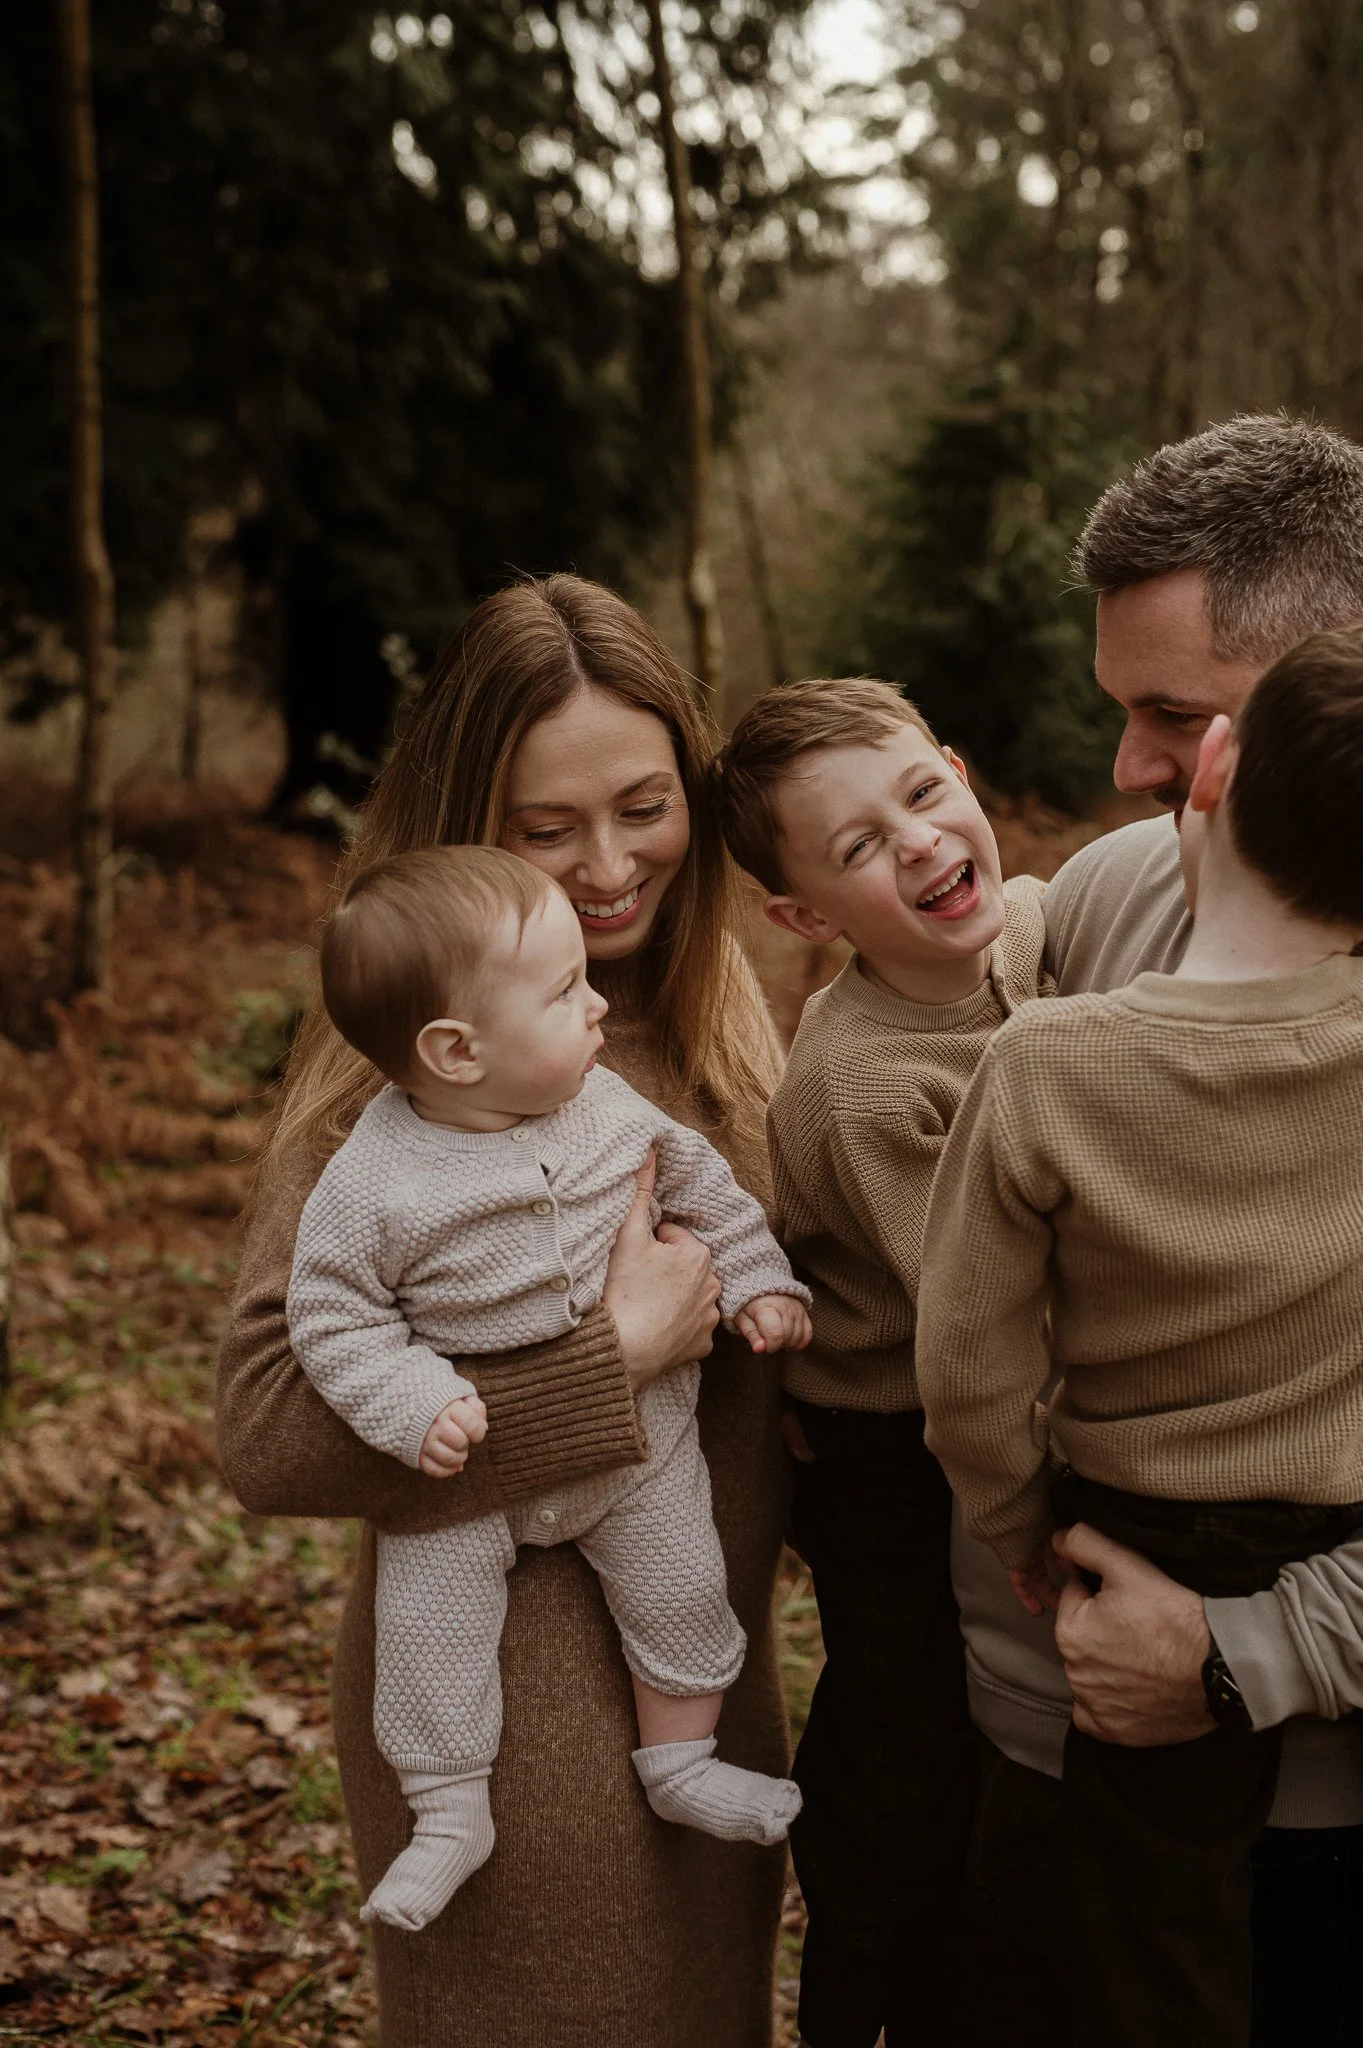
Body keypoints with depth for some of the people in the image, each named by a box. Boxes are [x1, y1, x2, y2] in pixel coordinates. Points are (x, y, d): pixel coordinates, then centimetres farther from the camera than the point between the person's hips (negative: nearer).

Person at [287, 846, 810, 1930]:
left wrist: (758, 1279, 3)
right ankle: (450, 1817, 17)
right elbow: (334, 1315, -15)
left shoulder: (608, 1109, -10)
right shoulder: (374, 1181, -22)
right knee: (428, 1617, -3)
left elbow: (700, 1183, 7)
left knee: (683, 1586, 8)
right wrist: (416, 1405, -25)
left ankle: (682, 1762, 32)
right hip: (465, 1461, -3)